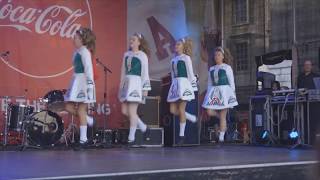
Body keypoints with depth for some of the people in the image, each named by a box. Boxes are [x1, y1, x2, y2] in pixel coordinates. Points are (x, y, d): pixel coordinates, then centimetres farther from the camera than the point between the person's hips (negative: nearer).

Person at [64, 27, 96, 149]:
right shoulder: (77, 51, 15)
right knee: (68, 107, 4)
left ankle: (83, 139, 0)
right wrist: (74, 83, 19)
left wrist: (90, 84, -23)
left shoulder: (84, 51, -12)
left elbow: (89, 68, -18)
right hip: (76, 82, 9)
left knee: (81, 111, -6)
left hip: (83, 82, -9)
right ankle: (88, 120, 17)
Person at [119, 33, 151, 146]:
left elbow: (145, 73, -5)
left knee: (132, 111, -7)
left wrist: (145, 88, -9)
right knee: (125, 111, 5)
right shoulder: (126, 54, 13)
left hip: (136, 83, -7)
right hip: (126, 82, 7)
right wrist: (121, 85, 15)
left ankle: (131, 138, 1)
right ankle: (144, 128, 22)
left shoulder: (142, 55, -3)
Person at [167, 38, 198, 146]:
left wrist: (192, 87, -4)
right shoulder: (173, 59, 16)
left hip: (183, 83, -7)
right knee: (173, 110, 0)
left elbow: (190, 73, -3)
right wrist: (173, 85, 15)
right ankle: (193, 118, 21)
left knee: (181, 109, -6)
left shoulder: (186, 58, -1)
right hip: (175, 84, 7)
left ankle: (181, 135, 1)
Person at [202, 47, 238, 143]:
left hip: (224, 91, -5)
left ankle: (221, 137, 2)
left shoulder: (227, 67, 1)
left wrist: (232, 95, -5)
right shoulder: (211, 69, 14)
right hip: (214, 92, 5)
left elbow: (231, 82, 0)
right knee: (209, 112, -10)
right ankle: (223, 119, 18)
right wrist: (208, 94, 10)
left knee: (222, 116, -4)